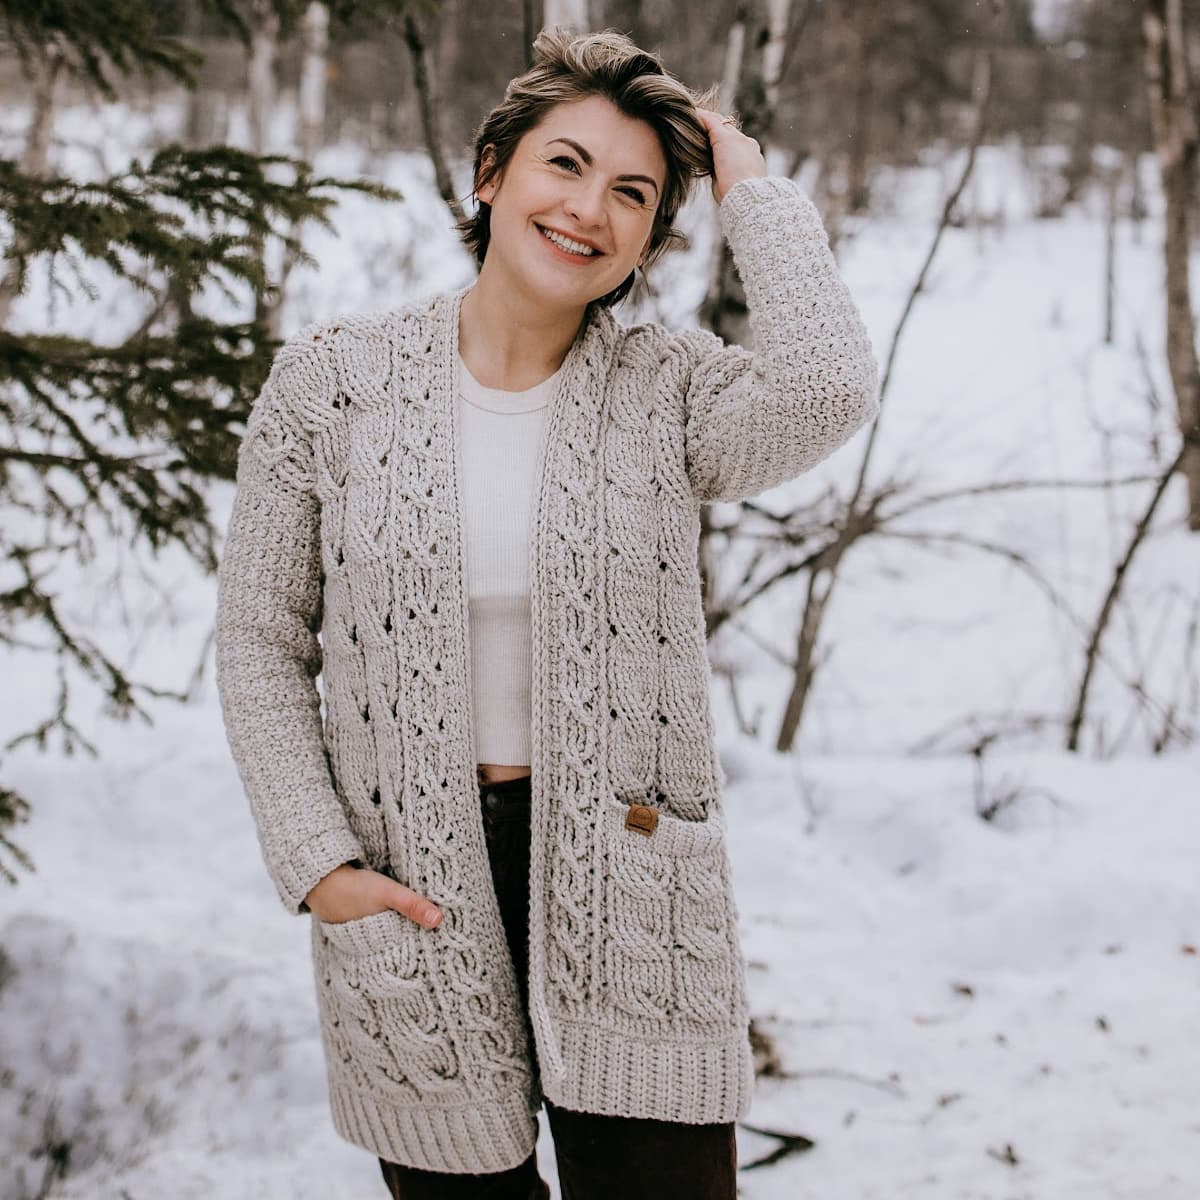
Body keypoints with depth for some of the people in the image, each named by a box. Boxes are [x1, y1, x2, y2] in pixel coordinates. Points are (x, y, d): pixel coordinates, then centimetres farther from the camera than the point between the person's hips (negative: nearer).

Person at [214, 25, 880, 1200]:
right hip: (410, 903, 0)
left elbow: (827, 387, -24)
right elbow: (261, 644, 3)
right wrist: (316, 866, -7)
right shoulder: (329, 383, -1)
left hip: (625, 886, 0)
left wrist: (749, 186, -10)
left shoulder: (668, 389, -1)